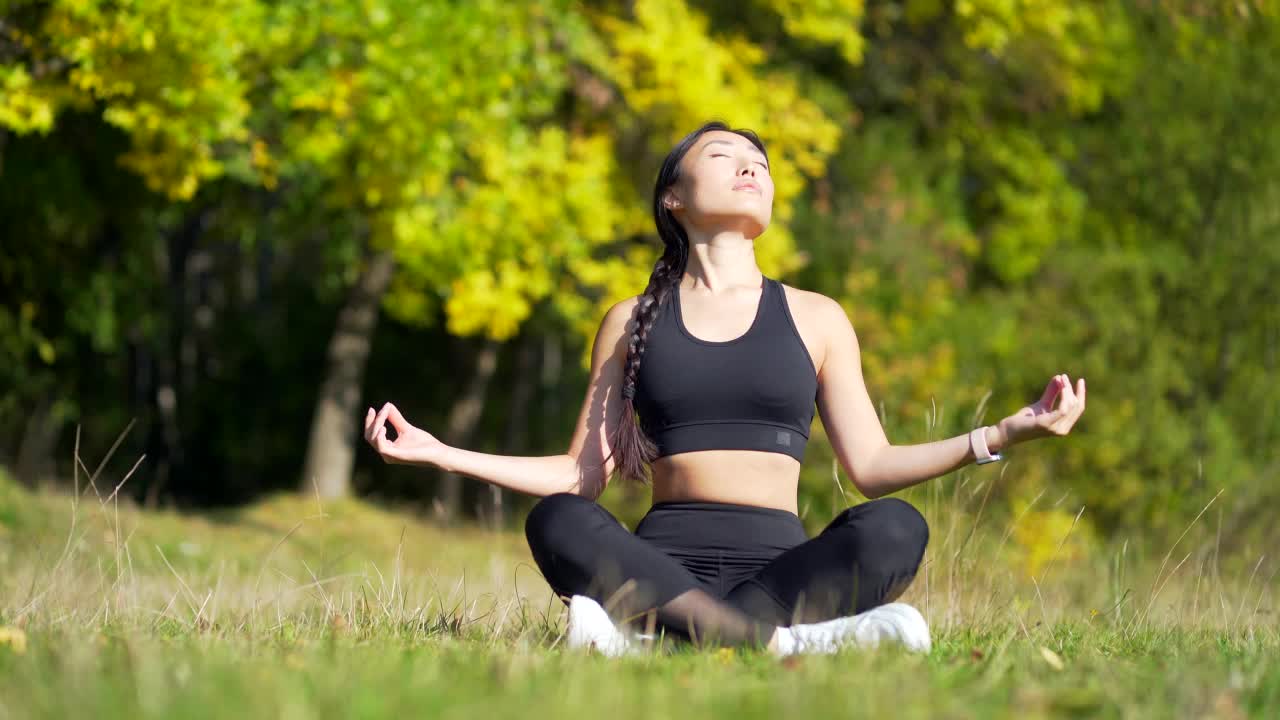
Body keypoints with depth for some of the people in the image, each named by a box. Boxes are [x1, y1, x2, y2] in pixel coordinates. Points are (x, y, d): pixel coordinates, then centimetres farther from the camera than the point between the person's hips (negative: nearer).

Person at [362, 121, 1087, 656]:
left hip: (777, 562, 0)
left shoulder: (816, 319, 16)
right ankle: (783, 637, -45)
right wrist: (438, 452, 8)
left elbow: (873, 466, 12)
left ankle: (649, 627, -42)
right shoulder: (633, 322, 17)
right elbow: (582, 475, 15)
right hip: (662, 557, 0)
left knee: (893, 527, -31)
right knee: (558, 523, -33)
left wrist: (1005, 433, 1)